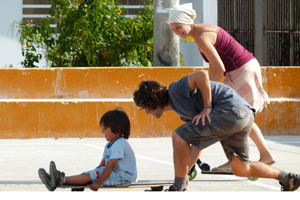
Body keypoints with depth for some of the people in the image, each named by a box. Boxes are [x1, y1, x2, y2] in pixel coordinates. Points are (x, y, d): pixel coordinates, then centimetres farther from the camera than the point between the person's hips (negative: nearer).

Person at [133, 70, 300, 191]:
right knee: (240, 169, 19)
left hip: (232, 109, -11)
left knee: (178, 136, -9)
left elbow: (202, 75, -18)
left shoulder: (175, 90, -2)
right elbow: (197, 143, 27)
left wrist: (207, 107, -12)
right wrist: (185, 172, 22)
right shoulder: (180, 110, 27)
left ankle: (178, 189, -5)